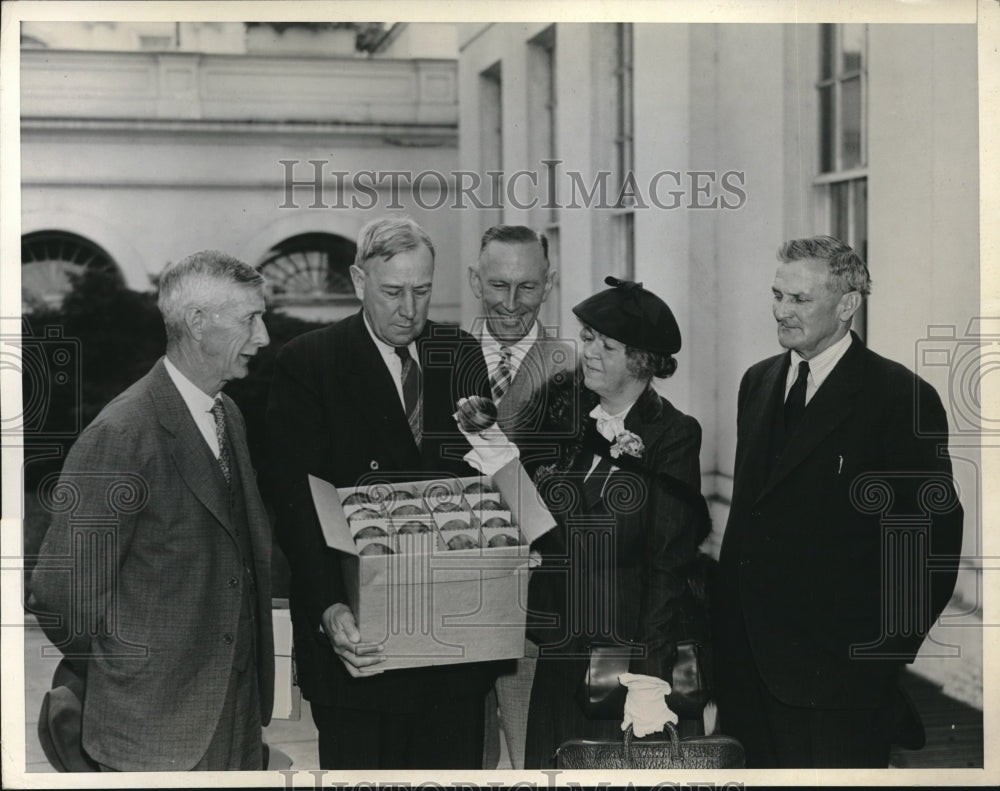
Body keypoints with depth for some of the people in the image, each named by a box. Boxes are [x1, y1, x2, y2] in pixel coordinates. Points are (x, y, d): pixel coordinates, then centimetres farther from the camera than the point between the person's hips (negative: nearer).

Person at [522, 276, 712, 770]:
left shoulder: (671, 436, -6)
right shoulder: (564, 413, 6)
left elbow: (669, 562, -9)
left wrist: (650, 671, -14)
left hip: (633, 650, -4)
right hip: (560, 650, 4)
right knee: (553, 765, 7)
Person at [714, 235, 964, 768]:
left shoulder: (901, 399, -9)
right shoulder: (758, 382, 12)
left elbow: (934, 534, -8)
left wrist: (888, 648, -8)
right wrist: (723, 620, 13)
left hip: (838, 664, -6)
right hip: (745, 658, 6)